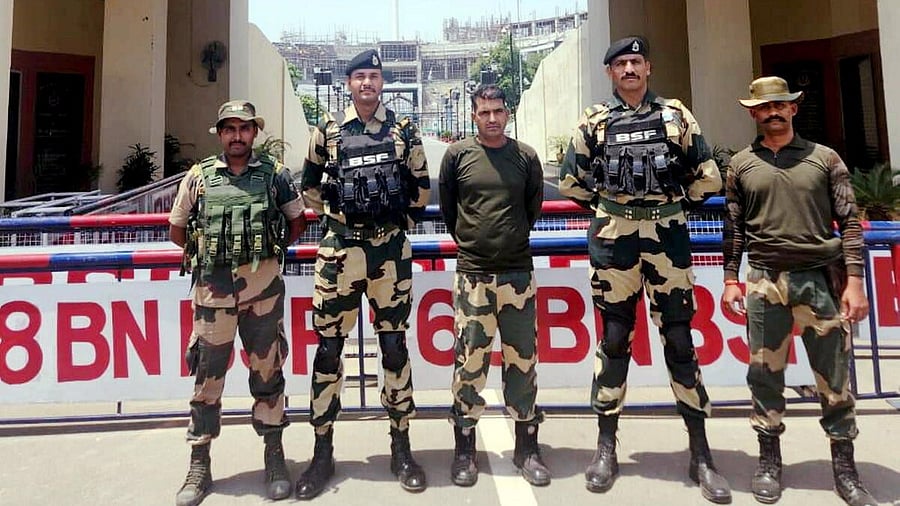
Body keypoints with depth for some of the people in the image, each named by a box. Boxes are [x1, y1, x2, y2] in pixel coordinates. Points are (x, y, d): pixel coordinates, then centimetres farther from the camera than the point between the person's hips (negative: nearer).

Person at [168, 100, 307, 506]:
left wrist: (271, 250, 10)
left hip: (263, 287, 0)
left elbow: (298, 220, 14)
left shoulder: (274, 174, 4)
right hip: (213, 288, 1)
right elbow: (177, 229, 16)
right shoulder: (198, 177, 6)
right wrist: (205, 253, 12)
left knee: (267, 372, 7)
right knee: (207, 376, 7)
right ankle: (199, 465, 22)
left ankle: (274, 458, 22)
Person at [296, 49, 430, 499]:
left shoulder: (403, 131, 6)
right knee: (328, 347, 3)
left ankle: (401, 449, 19)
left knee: (394, 346, 5)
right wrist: (332, 217, 12)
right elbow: (310, 185, 16)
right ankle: (322, 453, 17)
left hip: (391, 250, 0)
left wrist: (401, 220, 11)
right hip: (340, 249, 0)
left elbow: (421, 187, 14)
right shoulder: (327, 131, 5)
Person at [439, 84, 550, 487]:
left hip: (518, 273, 2)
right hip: (472, 274, -1)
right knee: (469, 361, 1)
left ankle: (527, 447, 21)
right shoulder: (457, 154, 2)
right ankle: (464, 449, 17)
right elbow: (447, 208, 11)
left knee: (522, 360, 7)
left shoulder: (526, 156, 6)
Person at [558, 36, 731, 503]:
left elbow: (707, 177, 11)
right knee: (614, 339, 4)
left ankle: (700, 455, 15)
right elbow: (570, 181, 12)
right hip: (614, 238, 0)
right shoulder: (594, 122, 7)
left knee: (680, 338, 3)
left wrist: (677, 203, 12)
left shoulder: (676, 115, 9)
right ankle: (606, 447, 17)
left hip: (668, 236, 1)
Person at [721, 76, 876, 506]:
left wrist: (854, 280, -5)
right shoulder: (741, 165, 9)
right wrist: (730, 280, 1)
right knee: (765, 374, 6)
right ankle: (769, 461, 20)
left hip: (822, 277, 0)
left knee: (835, 375, 6)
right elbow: (734, 228, 8)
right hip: (765, 281, 0)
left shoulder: (825, 158, 7)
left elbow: (849, 222, 3)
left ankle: (845, 468, 22)